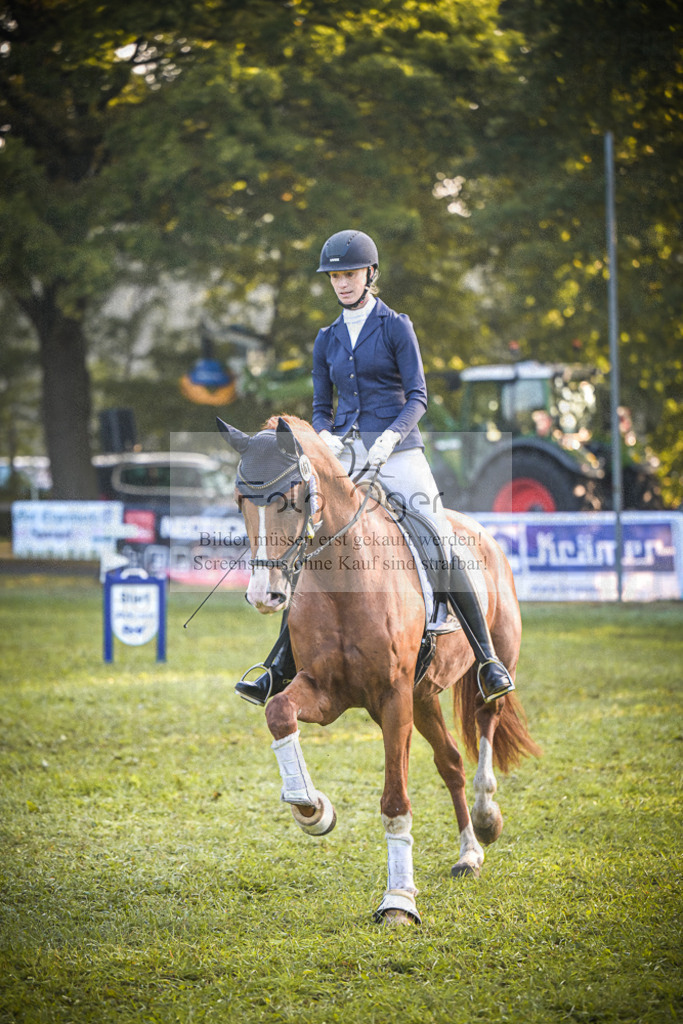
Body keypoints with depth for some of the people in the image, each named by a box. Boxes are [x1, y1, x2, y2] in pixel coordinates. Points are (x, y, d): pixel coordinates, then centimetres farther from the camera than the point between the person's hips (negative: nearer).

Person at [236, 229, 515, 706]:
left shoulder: (395, 327, 2)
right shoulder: (327, 339, 15)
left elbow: (418, 397, -4)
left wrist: (390, 435, -22)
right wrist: (325, 435, -5)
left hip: (397, 453, -4)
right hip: (346, 458, 4)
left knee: (441, 545, -16)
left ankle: (489, 661, -14)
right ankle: (282, 669, -2)